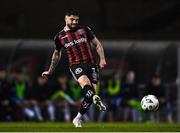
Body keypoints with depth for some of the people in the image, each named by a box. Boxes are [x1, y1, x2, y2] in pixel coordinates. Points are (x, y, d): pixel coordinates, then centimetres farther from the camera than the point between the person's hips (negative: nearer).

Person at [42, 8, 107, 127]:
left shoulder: (85, 30, 11)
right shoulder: (60, 37, 12)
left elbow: (97, 44, 16)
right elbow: (57, 55, 28)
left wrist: (102, 58, 1)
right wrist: (50, 71, 35)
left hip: (91, 64, 2)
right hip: (76, 64, -2)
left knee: (91, 90, -7)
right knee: (85, 83, -32)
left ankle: (78, 119, 8)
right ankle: (96, 99, -63)